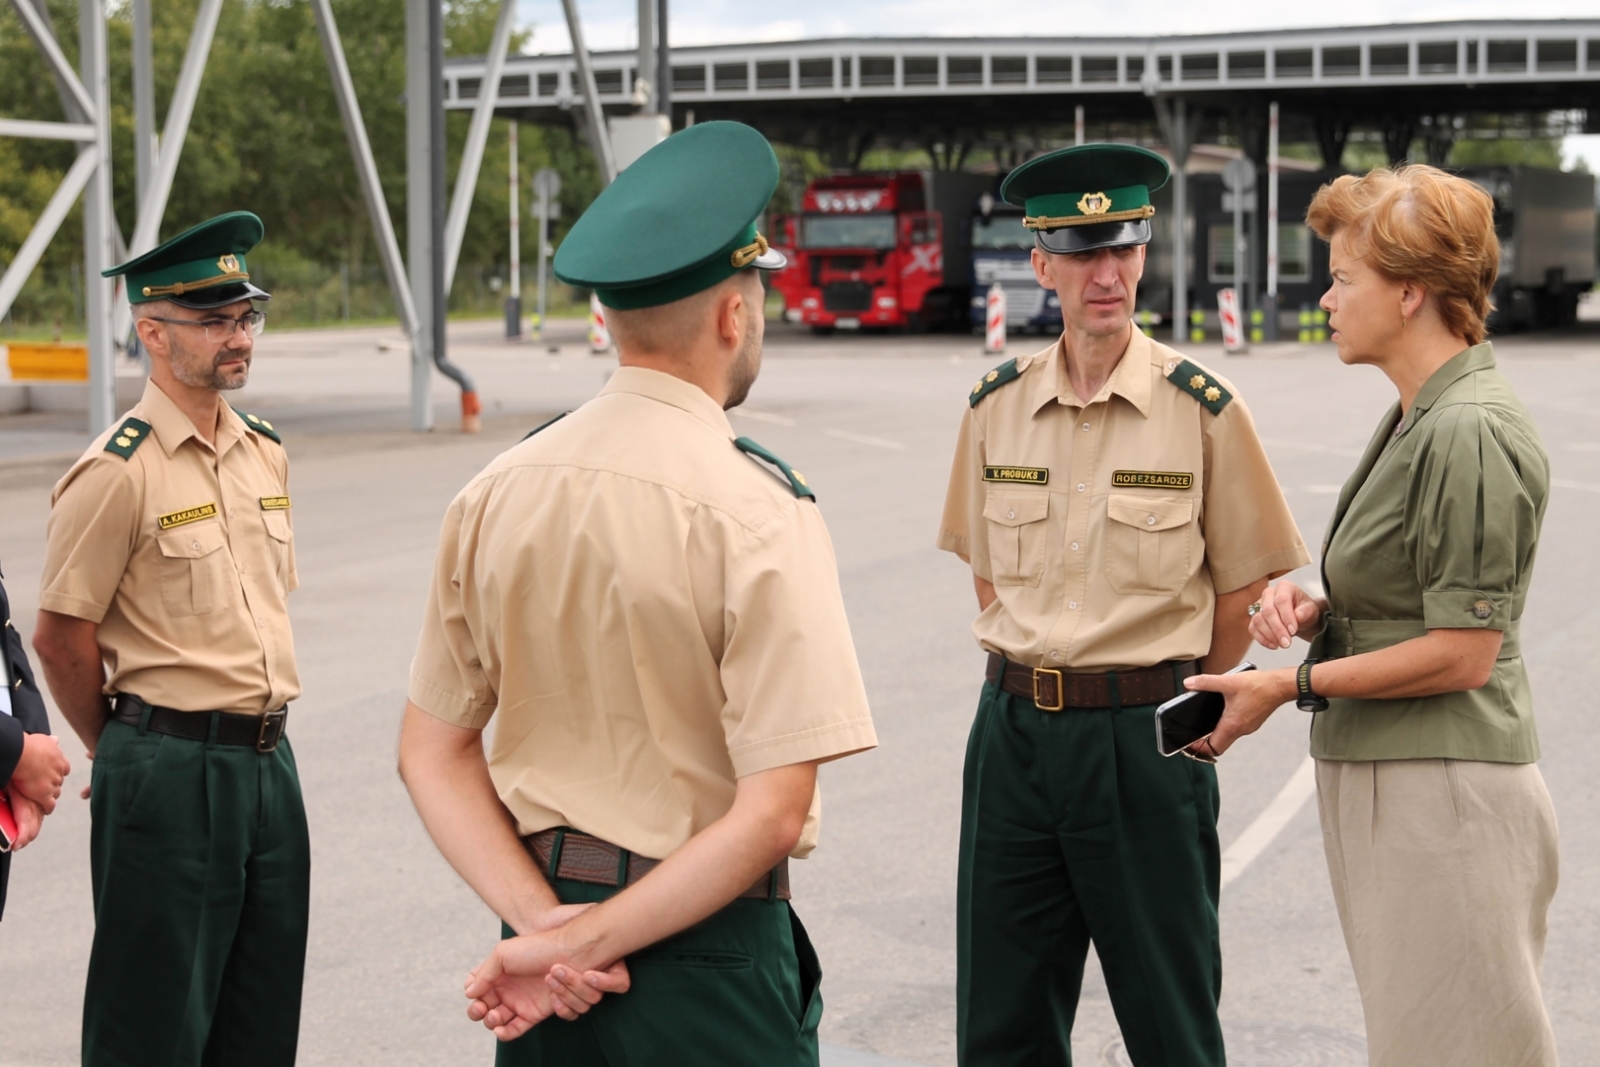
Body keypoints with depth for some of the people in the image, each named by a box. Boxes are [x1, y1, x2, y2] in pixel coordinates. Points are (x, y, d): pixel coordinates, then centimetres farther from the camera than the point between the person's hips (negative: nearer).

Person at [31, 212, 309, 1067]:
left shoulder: (265, 453, 10)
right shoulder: (118, 471, -13)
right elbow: (61, 639, -9)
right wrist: (126, 753, 3)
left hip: (269, 761, 7)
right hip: (170, 772, -7)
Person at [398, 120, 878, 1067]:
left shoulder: (496, 492, 0)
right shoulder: (756, 509, -16)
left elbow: (433, 754, 2)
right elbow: (772, 814, -21)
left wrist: (543, 920, -6)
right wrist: (582, 946, -15)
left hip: (540, 921, 5)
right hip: (705, 951, -5)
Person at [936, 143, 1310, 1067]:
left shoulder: (1204, 409, -7)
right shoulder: (996, 407, 4)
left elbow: (1243, 594, 0)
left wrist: (1162, 700, 5)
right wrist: (1032, 677, 8)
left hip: (1146, 738, -3)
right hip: (1015, 730, 4)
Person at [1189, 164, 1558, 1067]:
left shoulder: (1470, 432, -18)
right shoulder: (1418, 417, 14)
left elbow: (1462, 653, -19)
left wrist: (1291, 685, -13)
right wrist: (1313, 609, 3)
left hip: (1445, 790, -10)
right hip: (1384, 781, 10)